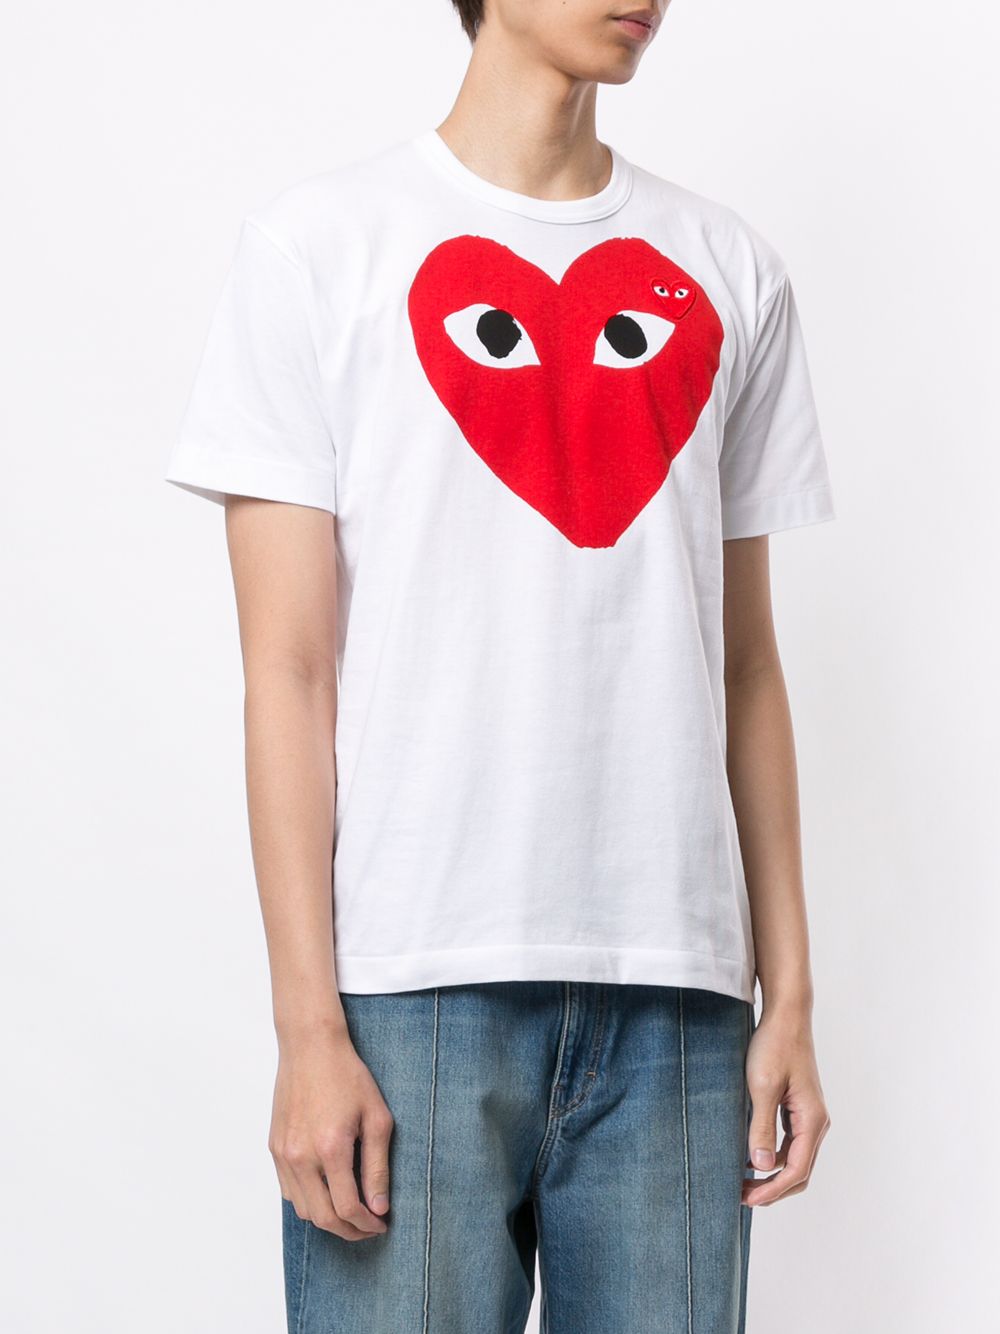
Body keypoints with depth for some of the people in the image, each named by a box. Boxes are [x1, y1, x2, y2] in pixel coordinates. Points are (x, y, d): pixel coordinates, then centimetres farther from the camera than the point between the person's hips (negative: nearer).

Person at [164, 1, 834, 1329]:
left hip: (675, 990, 3)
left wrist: (790, 995, 9)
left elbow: (745, 670, 13)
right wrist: (308, 1031, -8)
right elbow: (288, 673, -3)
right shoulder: (318, 246, 2)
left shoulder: (733, 274, 13)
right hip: (411, 982, -3)